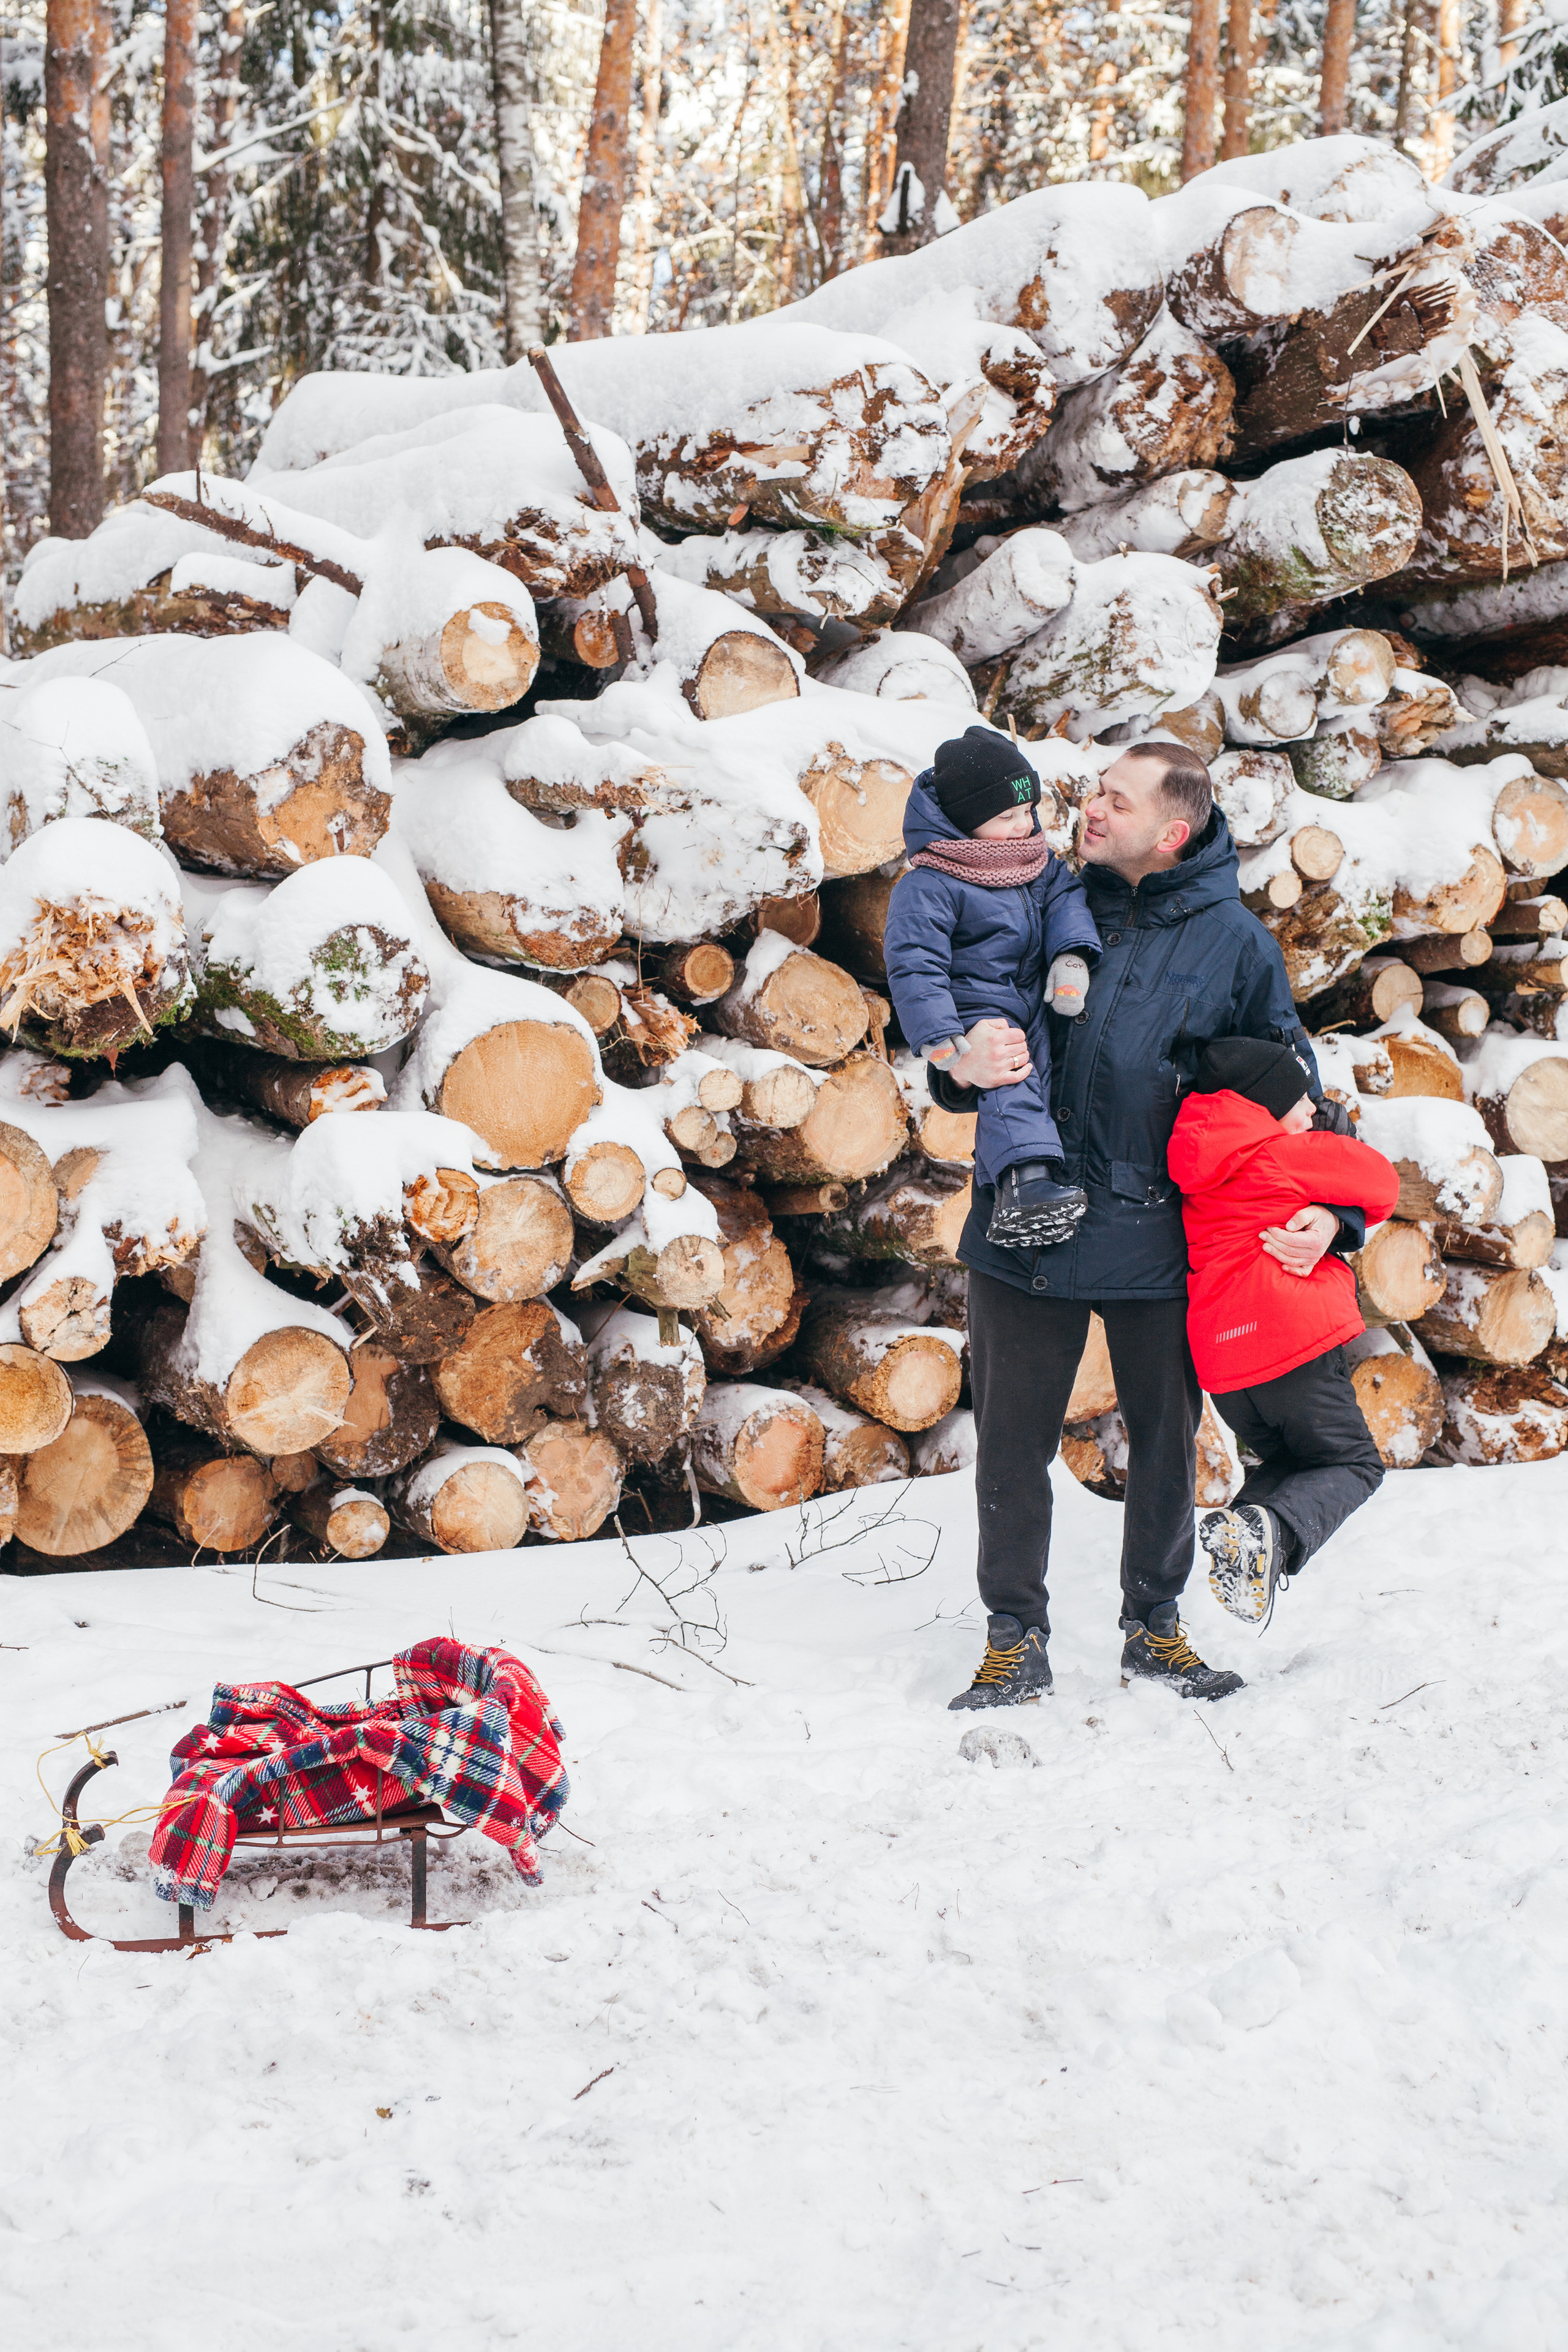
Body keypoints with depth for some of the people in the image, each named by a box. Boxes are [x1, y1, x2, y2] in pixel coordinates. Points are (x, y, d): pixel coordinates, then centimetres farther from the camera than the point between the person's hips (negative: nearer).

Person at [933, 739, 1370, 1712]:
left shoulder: (1234, 940, -1)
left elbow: (1291, 1086, 6)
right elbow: (965, 1057, 9)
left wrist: (1328, 1209, -7)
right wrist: (964, 1065, -16)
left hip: (1156, 1228, -1)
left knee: (1166, 1437, 12)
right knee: (1012, 1439, 6)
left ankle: (1155, 1625, 30)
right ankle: (1016, 1641, 20)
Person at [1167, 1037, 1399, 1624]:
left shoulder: (1198, 1181, 14)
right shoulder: (1292, 1155, -2)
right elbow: (1381, 1181, 8)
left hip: (1221, 1362, 6)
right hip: (1296, 1341, -6)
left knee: (1284, 1460, 27)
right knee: (1354, 1464, 9)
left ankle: (1234, 1529, -4)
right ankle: (1275, 1530, -21)